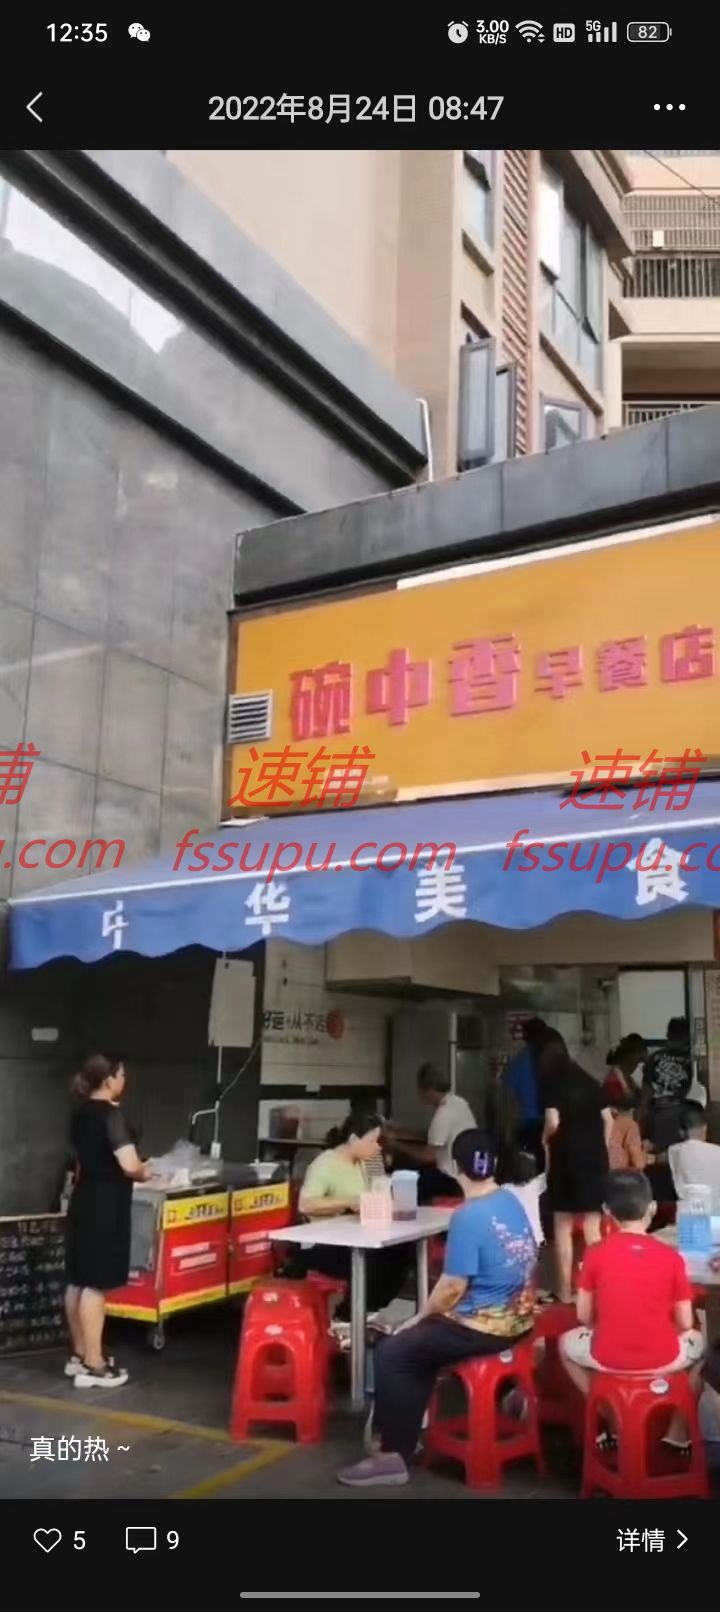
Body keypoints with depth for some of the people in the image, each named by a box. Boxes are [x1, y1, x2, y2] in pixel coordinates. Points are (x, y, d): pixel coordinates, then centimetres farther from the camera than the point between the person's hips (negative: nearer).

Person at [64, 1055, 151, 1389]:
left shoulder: (81, 1113, 8)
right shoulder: (112, 1115, -18)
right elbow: (129, 1165, -26)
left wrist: (134, 1168, 21)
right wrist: (143, 1172, -5)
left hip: (82, 1202, 9)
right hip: (104, 1207, -9)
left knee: (78, 1281, 14)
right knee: (96, 1285, -3)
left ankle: (79, 1355, 25)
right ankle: (93, 1366, 3)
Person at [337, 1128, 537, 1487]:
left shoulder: (468, 1217, -22)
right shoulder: (512, 1202, 4)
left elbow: (453, 1287, -20)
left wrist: (419, 1318, -1)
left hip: (484, 1328, -9)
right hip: (515, 1320, 9)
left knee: (391, 1353, -4)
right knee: (420, 1343, 21)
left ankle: (393, 1454, 2)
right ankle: (405, 1435, 23)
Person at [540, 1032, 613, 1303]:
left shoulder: (549, 1082, -6)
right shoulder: (587, 1080, 8)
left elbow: (553, 1122, -17)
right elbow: (608, 1120, 7)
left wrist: (543, 1141, 2)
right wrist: (599, 1149, 15)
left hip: (566, 1158, -4)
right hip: (594, 1158, 4)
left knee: (563, 1228, 6)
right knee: (592, 1227, 11)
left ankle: (565, 1290, 10)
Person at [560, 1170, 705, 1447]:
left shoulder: (595, 1254, -7)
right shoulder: (672, 1257, -7)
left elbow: (584, 1316, 1)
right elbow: (684, 1324, -1)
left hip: (607, 1358, 0)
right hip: (663, 1358, 0)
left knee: (567, 1342, 31)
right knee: (699, 1342, 33)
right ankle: (678, 1428, 26)